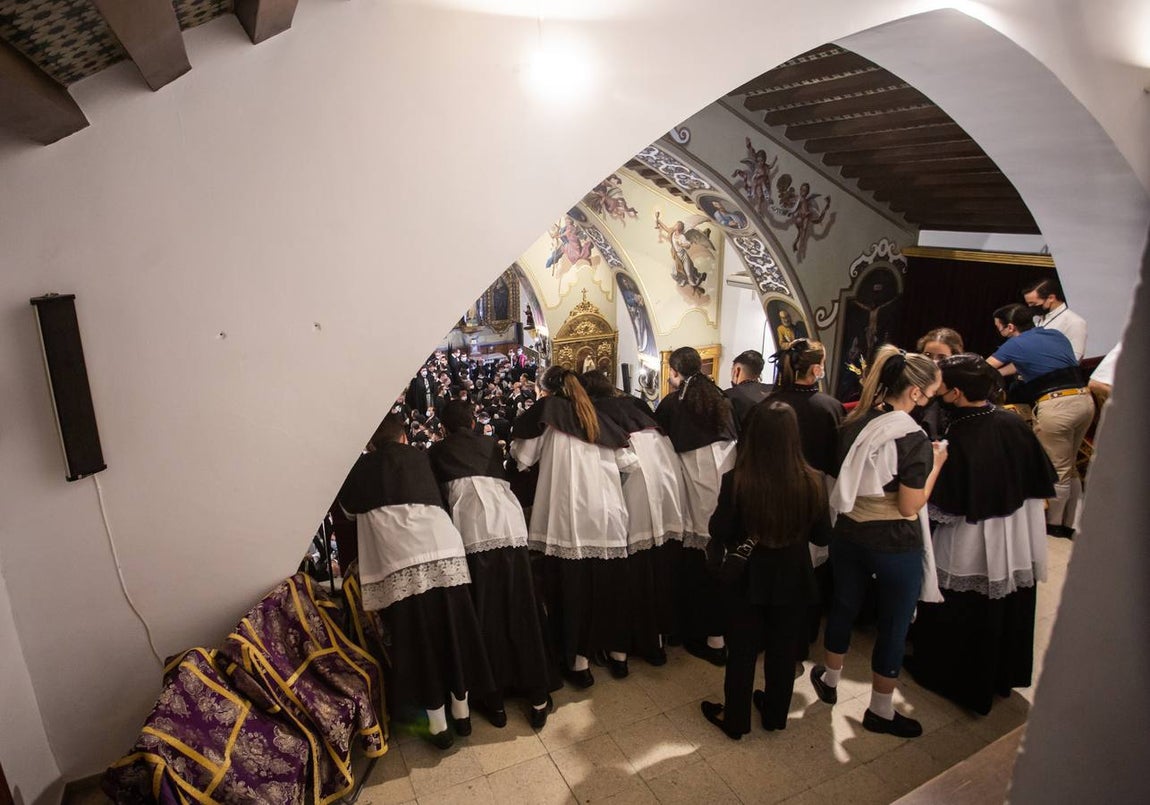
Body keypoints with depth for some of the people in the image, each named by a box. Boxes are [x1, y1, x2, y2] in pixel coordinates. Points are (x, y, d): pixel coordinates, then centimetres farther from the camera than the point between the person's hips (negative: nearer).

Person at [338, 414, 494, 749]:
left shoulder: (360, 468, 14)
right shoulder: (419, 458, 18)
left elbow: (348, 507, 26)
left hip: (396, 563, -1)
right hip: (443, 551, 2)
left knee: (417, 640, 10)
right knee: (454, 632, 15)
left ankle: (438, 724, 20)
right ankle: (462, 712, 30)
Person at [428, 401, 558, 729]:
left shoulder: (437, 452, 18)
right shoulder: (491, 445, 23)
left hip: (472, 534, -2)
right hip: (511, 526, 2)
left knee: (486, 616, 8)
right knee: (521, 612, 8)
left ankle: (495, 701, 17)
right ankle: (538, 698, 15)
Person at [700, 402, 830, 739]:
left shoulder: (736, 481, -24)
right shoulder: (812, 481, -17)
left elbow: (719, 532, -13)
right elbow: (823, 535, -4)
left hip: (747, 580, -2)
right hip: (793, 581, 2)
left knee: (742, 651, 16)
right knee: (783, 650, 22)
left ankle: (735, 719, 34)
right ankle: (775, 713, 42)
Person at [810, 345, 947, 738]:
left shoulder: (855, 421, -2)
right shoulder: (912, 438, -20)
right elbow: (910, 506, -17)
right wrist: (936, 464, -6)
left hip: (848, 533, 6)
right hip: (894, 545, -5)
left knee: (844, 606, 22)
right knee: (894, 624, 12)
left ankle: (830, 680, 42)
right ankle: (880, 711, 28)